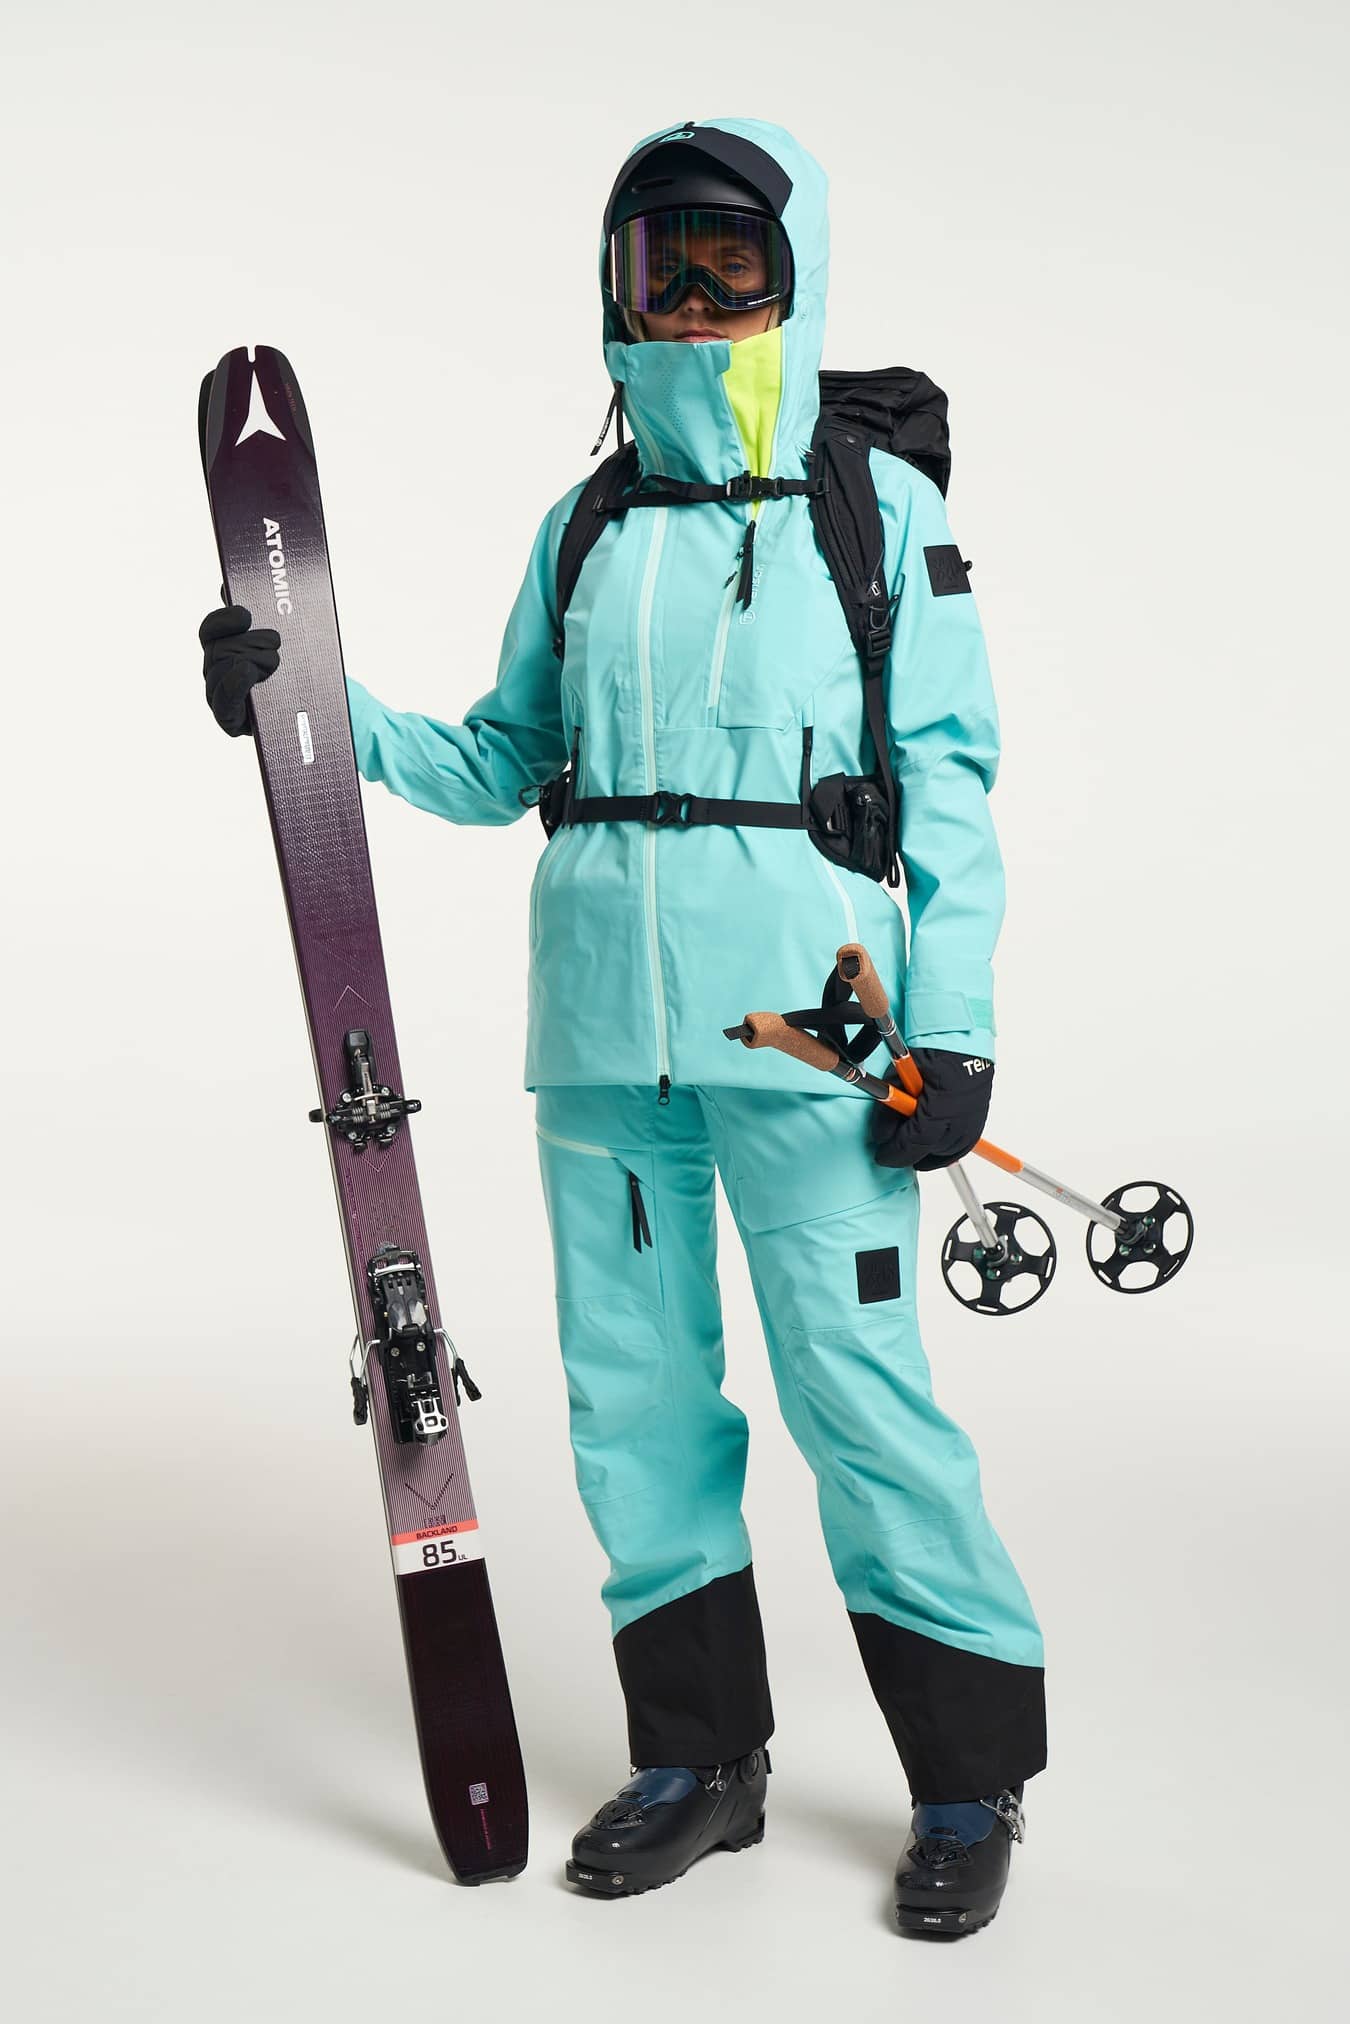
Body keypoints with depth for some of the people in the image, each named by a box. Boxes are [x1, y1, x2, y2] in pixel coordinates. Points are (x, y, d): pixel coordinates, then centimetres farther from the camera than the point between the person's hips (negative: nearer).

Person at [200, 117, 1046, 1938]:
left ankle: (969, 1784, 14)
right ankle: (702, 1759, 25)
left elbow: (947, 780, 0)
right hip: (602, 1015, 5)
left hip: (800, 1014, -4)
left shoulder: (883, 505, 5)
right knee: (634, 1391, 8)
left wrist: (954, 1022, -9)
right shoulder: (586, 526, 15)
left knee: (858, 1391, -4)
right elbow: (498, 766, 18)